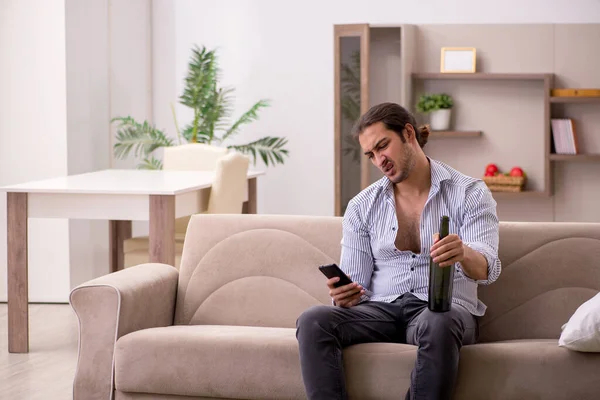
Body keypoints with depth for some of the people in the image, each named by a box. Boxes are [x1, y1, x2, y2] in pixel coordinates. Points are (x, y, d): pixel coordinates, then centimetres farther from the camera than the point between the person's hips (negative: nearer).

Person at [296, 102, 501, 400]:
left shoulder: (469, 194, 2)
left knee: (438, 325, -40)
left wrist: (464, 254, -38)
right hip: (382, 309, 3)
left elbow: (487, 269, -12)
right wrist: (345, 296, -16)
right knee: (313, 321, -26)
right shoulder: (361, 207, 13)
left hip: (444, 310, -3)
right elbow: (356, 283, 10)